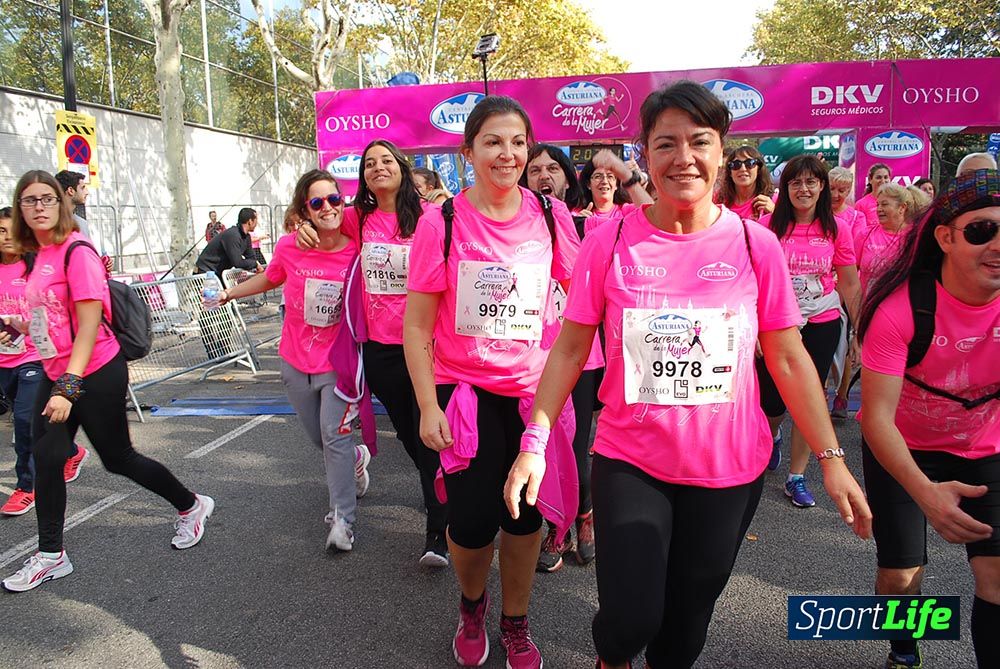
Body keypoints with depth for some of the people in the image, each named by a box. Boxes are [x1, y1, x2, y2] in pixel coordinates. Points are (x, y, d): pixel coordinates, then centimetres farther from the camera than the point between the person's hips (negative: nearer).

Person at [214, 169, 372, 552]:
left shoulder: (356, 253, -15)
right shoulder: (288, 248, -10)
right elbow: (270, 279, 12)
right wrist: (230, 293, 14)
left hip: (338, 363, -3)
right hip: (296, 362, 4)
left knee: (334, 436, -9)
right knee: (318, 437, 16)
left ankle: (343, 519, 3)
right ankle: (355, 459, 48)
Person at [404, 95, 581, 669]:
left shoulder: (551, 215, -2)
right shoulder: (442, 221, -9)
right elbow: (417, 325, -7)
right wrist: (428, 406, -11)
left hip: (533, 390, 2)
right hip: (464, 389, -2)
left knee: (526, 514, 11)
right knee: (473, 522, 0)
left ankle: (516, 622, 37)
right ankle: (472, 604, 35)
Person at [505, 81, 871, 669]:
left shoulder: (757, 245, -5)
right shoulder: (609, 242, -8)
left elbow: (789, 360, 1)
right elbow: (570, 350, -3)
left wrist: (832, 458, -1)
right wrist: (535, 441, -9)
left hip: (731, 467, 2)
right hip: (630, 462, -1)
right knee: (629, 620, -3)